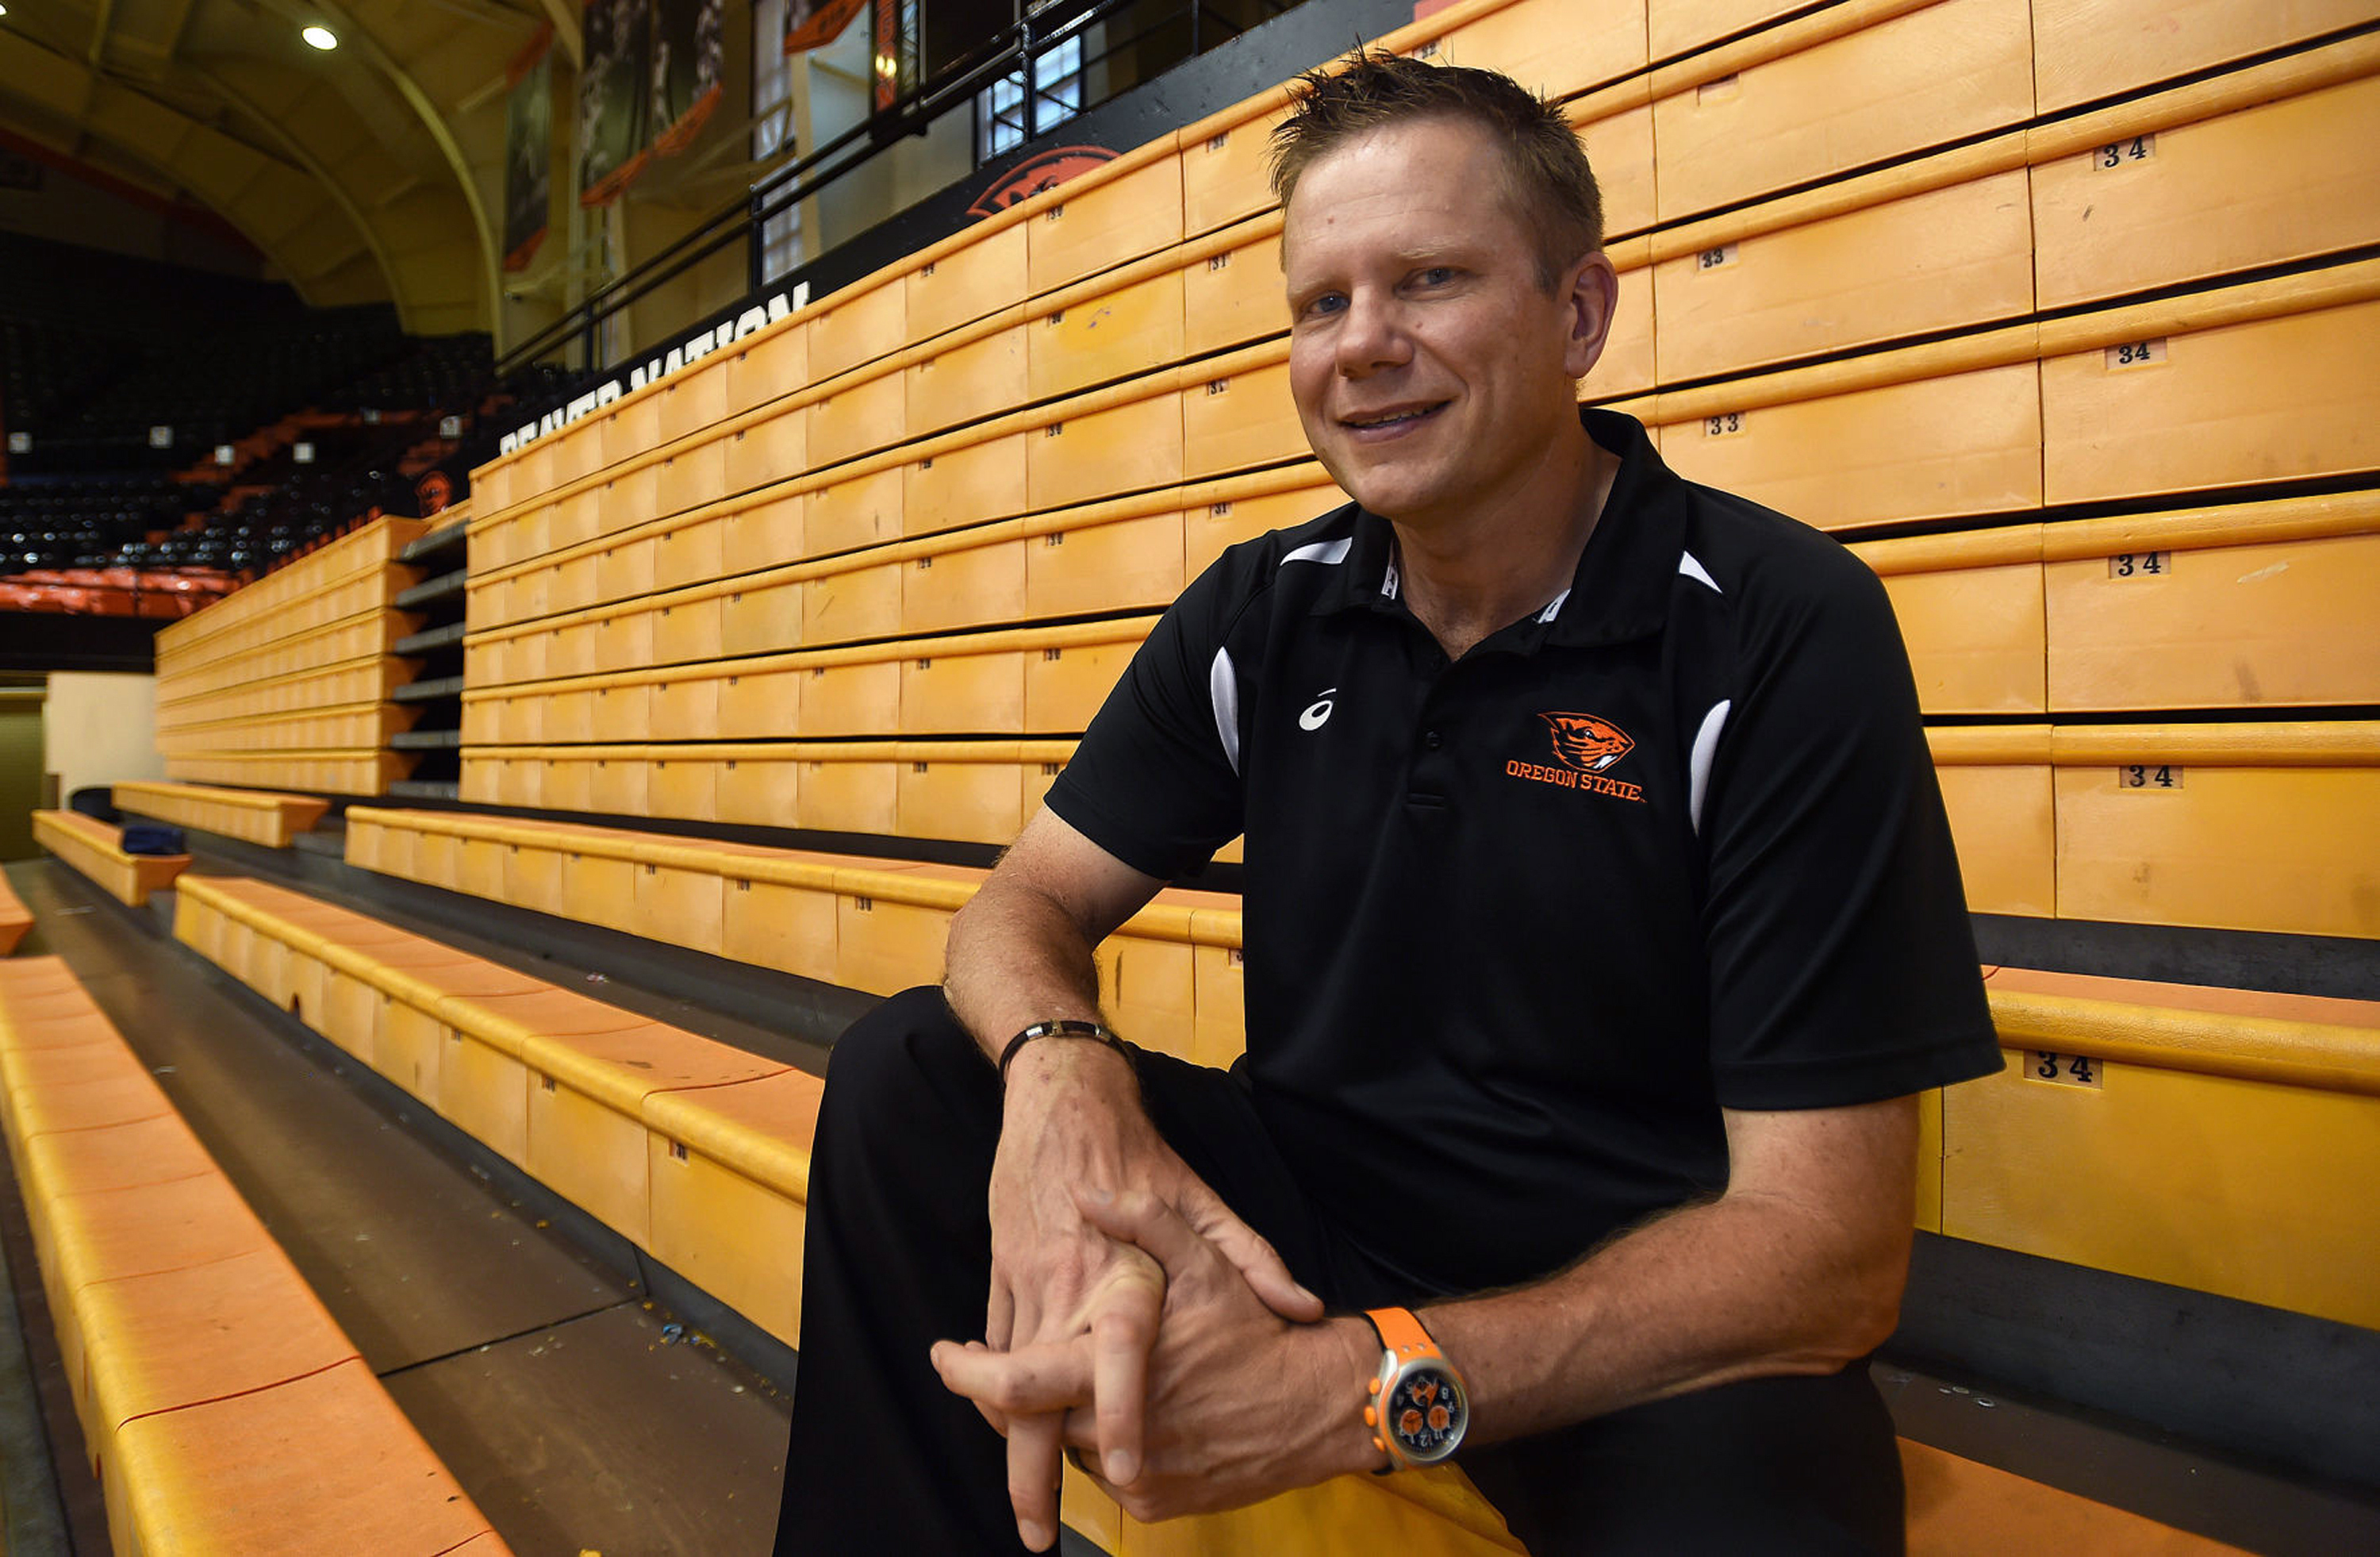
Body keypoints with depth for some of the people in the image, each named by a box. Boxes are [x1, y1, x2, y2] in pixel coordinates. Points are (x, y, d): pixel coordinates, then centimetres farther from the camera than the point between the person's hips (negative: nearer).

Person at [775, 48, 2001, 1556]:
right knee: (905, 1075, -9)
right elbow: (1033, 902, 0)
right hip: (1302, 1207, 4)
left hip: (1648, 1323, -3)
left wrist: (1366, 1382, -31)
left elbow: (1830, 1251, -19)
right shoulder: (1263, 614, 0)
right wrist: (1060, 1070, -25)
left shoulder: (1780, 633, -16)